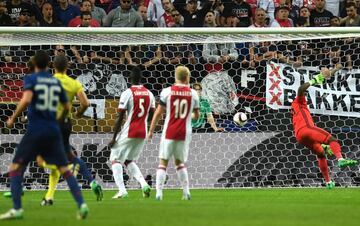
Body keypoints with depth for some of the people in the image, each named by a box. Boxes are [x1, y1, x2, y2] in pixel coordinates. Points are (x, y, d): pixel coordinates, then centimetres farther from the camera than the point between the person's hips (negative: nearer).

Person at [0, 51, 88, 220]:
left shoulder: (31, 79, -3)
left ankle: (17, 209, -7)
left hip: (35, 131, -4)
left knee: (15, 168, 4)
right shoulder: (56, 82, 11)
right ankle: (81, 204, -5)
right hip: (53, 132, 4)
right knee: (64, 169, 8)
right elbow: (67, 107, 15)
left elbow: (26, 99, -20)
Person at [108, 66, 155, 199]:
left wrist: (114, 138, -8)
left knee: (116, 159, 7)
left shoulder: (127, 93, -12)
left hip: (128, 133, -6)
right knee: (129, 161, 20)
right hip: (143, 133, 6)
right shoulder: (149, 94, 6)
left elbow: (120, 118, -12)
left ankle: (122, 190, -8)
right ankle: (143, 184, -2)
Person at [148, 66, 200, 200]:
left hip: (169, 132, -2)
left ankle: (159, 192, -6)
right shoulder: (193, 94, 1)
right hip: (184, 132, 2)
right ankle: (186, 192, 11)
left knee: (163, 162, 4)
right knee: (180, 163, 17)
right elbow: (196, 115, 11)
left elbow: (158, 113, -4)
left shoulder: (167, 92, -6)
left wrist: (151, 130, 4)